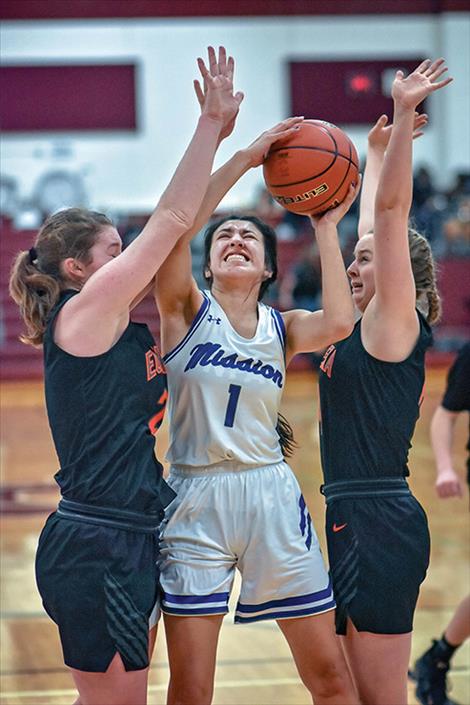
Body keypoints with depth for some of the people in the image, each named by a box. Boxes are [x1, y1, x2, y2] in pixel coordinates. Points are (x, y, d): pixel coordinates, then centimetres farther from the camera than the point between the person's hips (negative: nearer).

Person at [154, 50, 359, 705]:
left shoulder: (282, 327, 9)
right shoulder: (186, 309, 2)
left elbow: (338, 321, -15)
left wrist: (326, 227, -6)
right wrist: (245, 156, -17)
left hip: (272, 498, 2)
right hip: (195, 502, -2)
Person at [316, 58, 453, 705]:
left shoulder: (396, 324, -6)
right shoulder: (367, 329, 15)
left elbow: (391, 209, -14)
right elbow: (374, 220, 27)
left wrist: (403, 115, -16)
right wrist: (377, 148, 36)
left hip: (380, 524, -9)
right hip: (355, 520, 9)